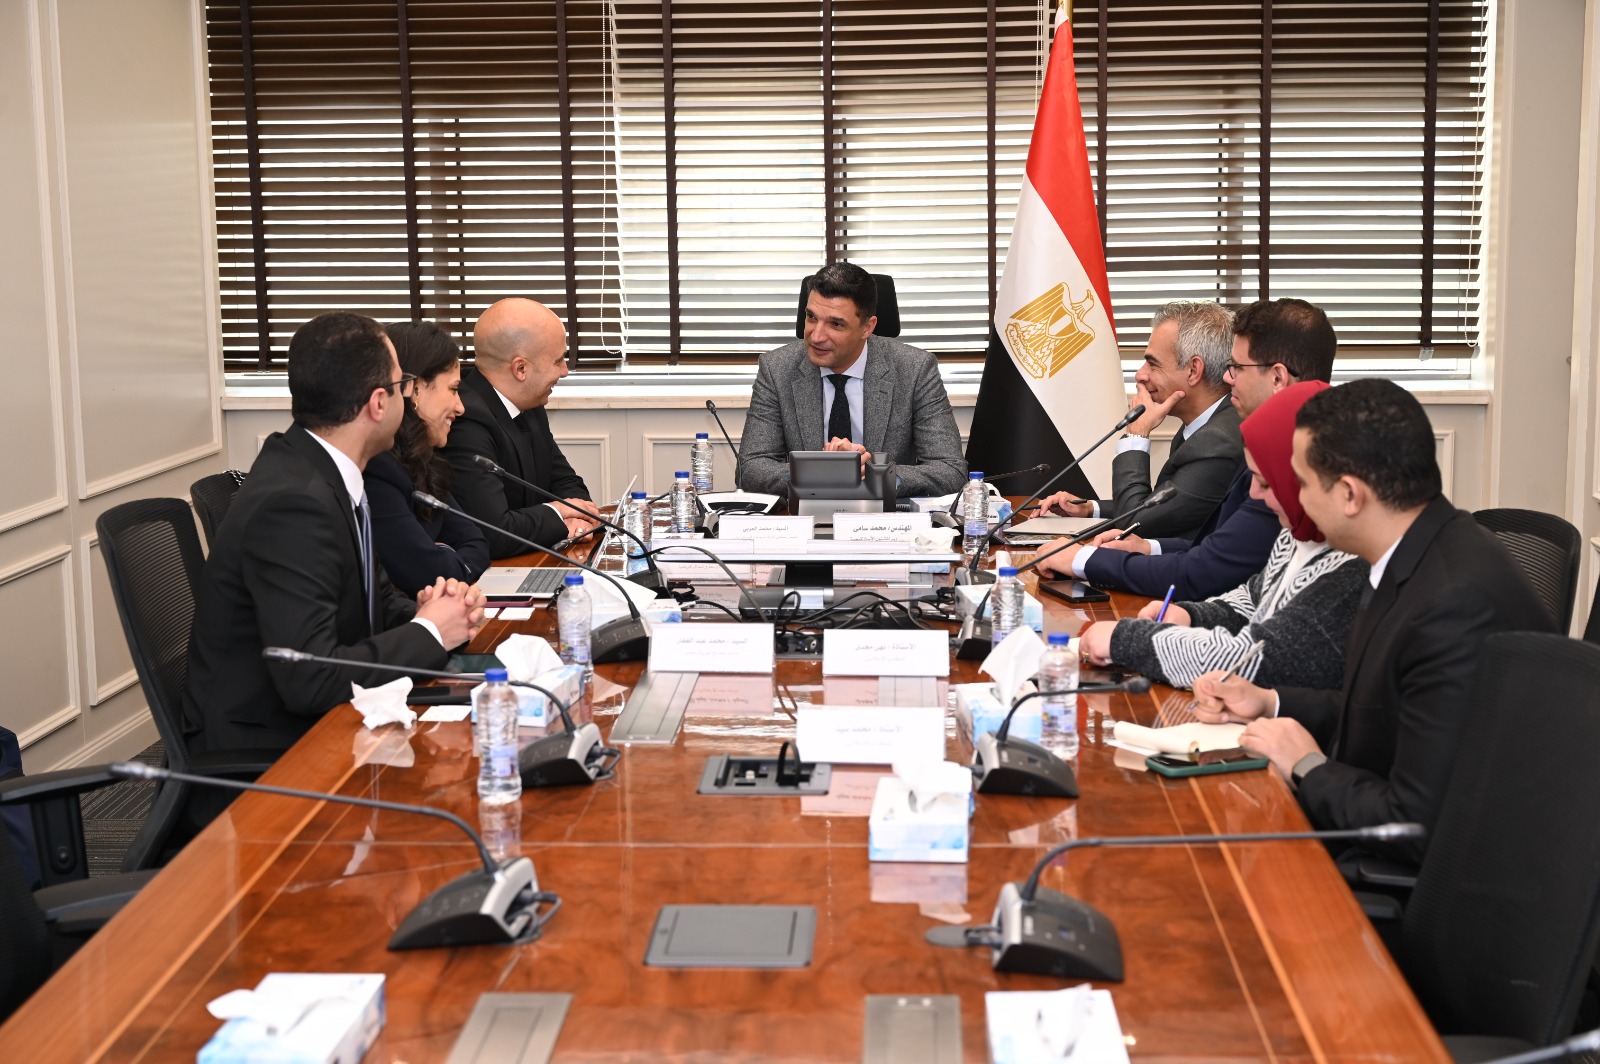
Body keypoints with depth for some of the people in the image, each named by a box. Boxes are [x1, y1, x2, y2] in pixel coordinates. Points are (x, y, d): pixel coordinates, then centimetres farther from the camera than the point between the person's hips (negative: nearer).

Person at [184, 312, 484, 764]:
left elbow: (376, 598, 17)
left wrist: (427, 610, -4)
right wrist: (429, 633, -15)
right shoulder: (292, 502, -24)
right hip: (260, 756, -8)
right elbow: (310, 680, -28)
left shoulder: (321, 472, 4)